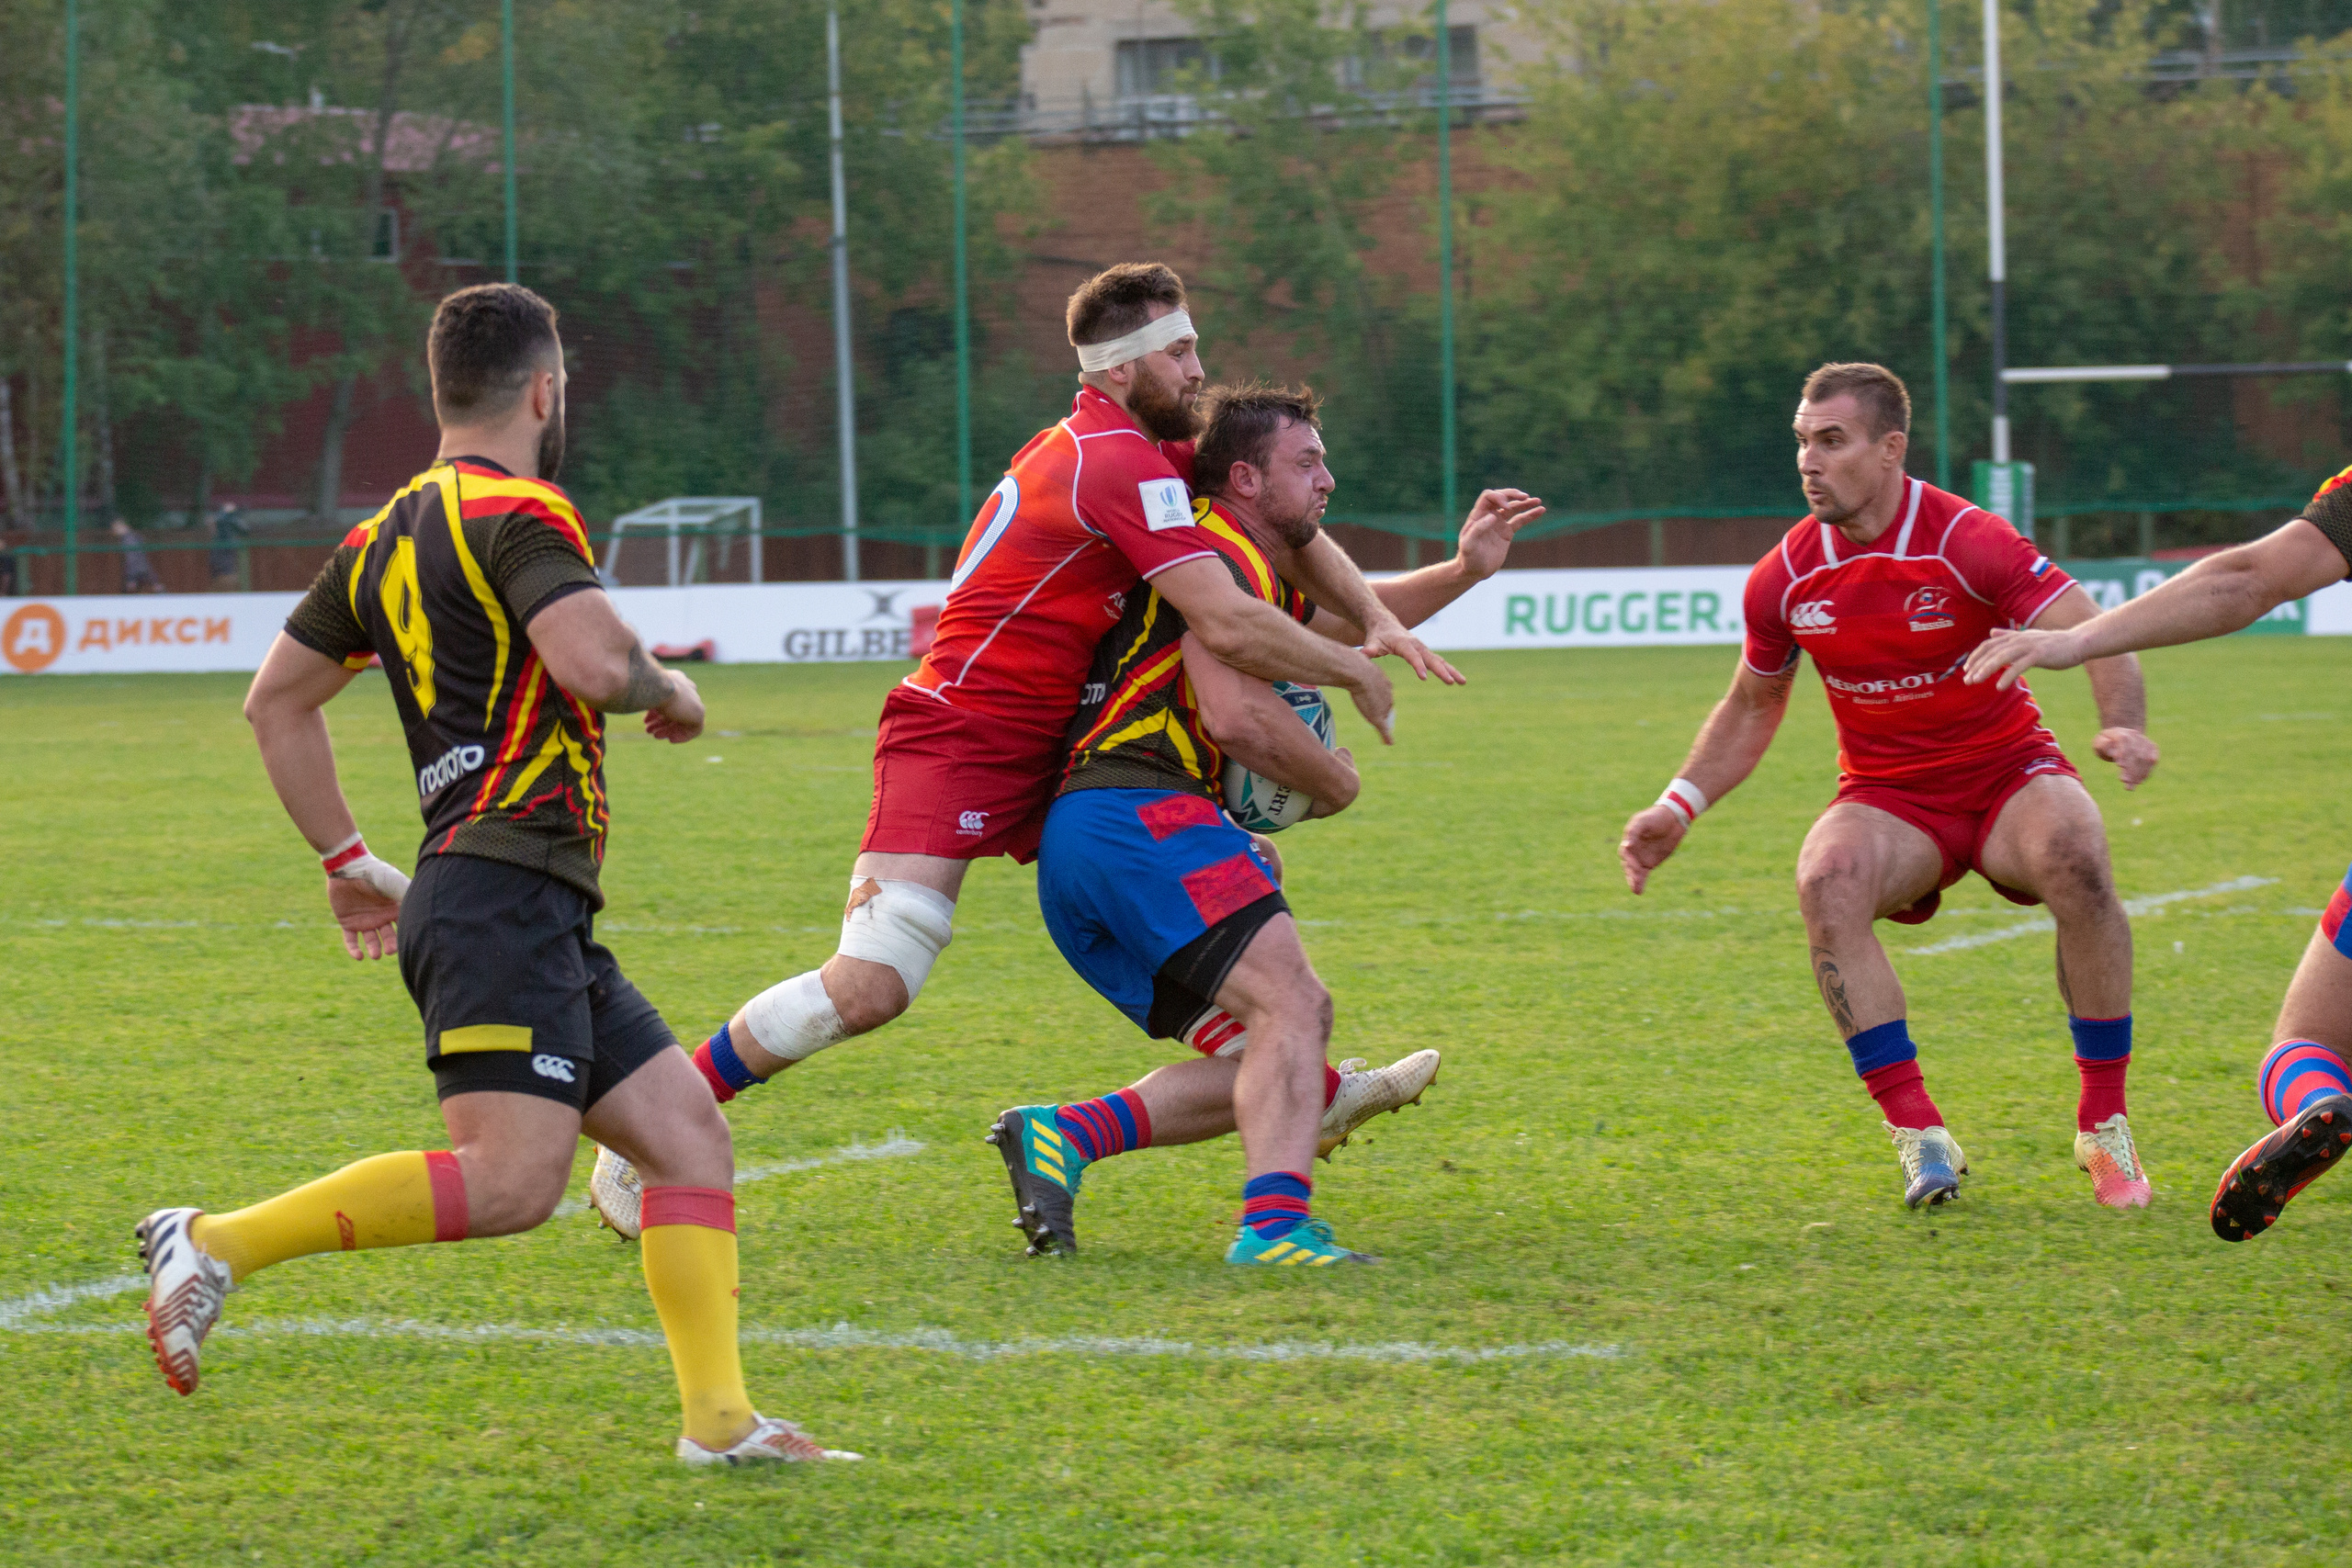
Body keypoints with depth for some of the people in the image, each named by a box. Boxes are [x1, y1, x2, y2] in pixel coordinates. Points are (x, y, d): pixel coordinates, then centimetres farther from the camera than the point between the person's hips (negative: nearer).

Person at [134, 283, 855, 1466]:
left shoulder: (386, 536, 19)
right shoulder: (519, 513, -7)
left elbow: (276, 700, 24)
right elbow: (595, 663, -22)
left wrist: (347, 861, 28)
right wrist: (668, 691, 0)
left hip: (540, 922, 10)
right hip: (503, 890, -10)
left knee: (690, 1135, 5)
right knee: (509, 1181, -19)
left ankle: (719, 1419, -2)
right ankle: (219, 1243, -15)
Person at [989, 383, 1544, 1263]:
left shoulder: (1250, 576, 28)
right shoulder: (1219, 556, -4)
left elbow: (1352, 618, 46)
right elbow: (1237, 714, -18)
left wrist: (1463, 571, 33)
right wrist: (1336, 780, -2)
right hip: (1141, 814, -10)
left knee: (1259, 1062, 8)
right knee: (1292, 1002, -20)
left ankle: (1064, 1136, -7)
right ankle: (1275, 1223, -38)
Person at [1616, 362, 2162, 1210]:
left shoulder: (1970, 544, -17)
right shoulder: (1785, 578, -4)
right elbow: (1751, 708, 14)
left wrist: (2124, 728, -42)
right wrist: (1680, 806, 3)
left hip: (2007, 773, -2)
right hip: (1886, 797, 3)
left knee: (2075, 859, -35)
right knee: (1826, 881, -32)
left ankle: (2104, 1127, -19)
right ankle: (1919, 1135, -26)